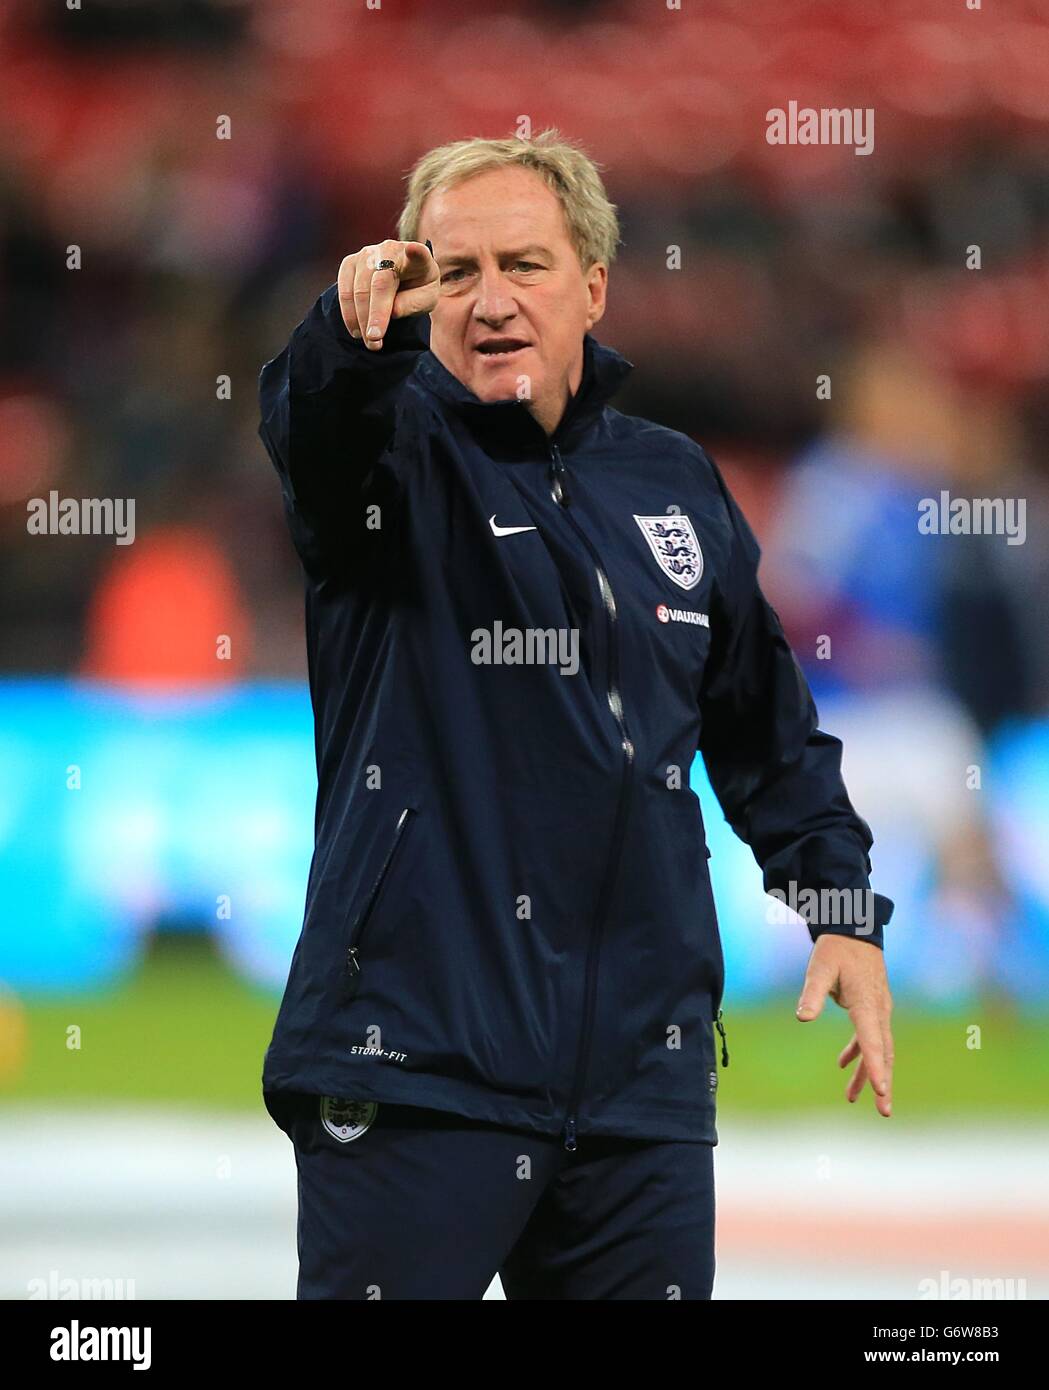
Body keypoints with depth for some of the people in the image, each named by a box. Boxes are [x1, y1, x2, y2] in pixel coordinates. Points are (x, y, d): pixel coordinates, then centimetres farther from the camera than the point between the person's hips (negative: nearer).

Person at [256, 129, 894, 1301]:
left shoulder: (676, 484, 14)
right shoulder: (397, 447, 0)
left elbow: (767, 723, 25)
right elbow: (309, 416, -26)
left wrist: (843, 902, 16)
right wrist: (360, 326, -48)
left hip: (641, 1069, 5)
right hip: (418, 1057, -4)